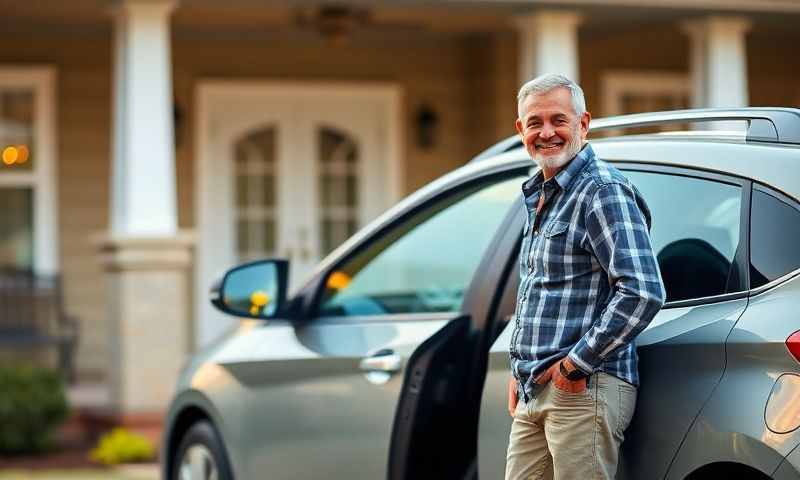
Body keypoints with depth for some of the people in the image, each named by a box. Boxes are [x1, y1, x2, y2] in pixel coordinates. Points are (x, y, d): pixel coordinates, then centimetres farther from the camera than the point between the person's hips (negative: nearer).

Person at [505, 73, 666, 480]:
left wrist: (577, 363, -17)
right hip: (534, 393, 9)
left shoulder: (603, 191, -10)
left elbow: (644, 292, -21)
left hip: (584, 390, -9)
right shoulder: (538, 198, 20)